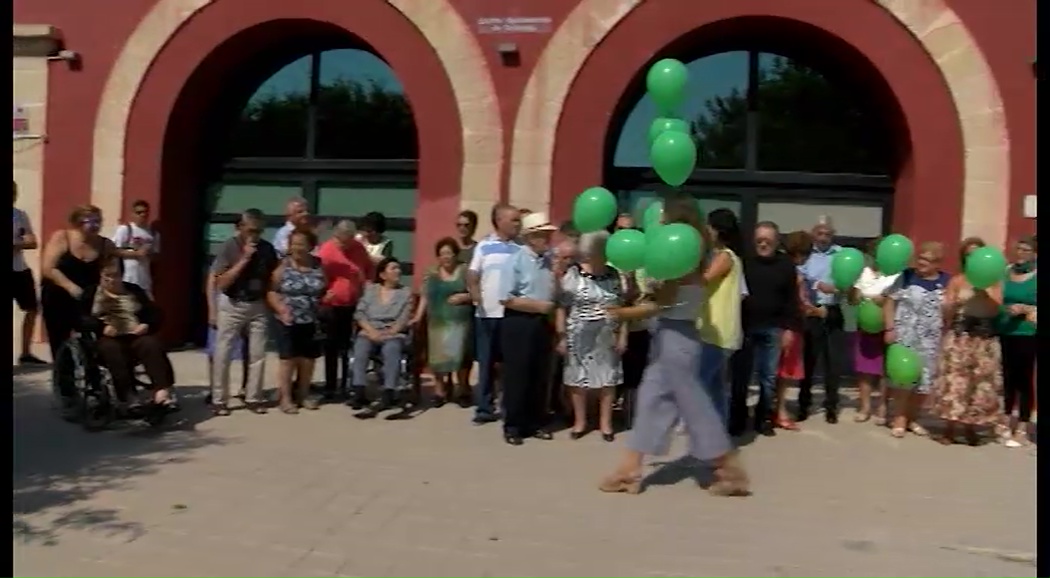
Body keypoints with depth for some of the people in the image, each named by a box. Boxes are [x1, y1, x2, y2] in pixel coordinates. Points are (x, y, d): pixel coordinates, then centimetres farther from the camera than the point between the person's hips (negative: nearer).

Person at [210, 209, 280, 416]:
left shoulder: (267, 248, -2)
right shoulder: (229, 247, -10)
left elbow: (273, 278, 11)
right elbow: (221, 283, -16)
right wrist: (244, 259, -21)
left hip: (258, 306, 3)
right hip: (232, 306, -3)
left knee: (257, 354, 6)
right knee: (222, 354, 1)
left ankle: (253, 398, 17)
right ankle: (218, 400, 10)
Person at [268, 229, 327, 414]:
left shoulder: (319, 266, 2)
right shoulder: (283, 266, -5)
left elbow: (325, 290, 14)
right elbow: (271, 291, -6)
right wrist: (281, 309, -19)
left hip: (312, 322, 3)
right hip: (289, 322, -3)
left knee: (308, 360, 12)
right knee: (288, 360, 0)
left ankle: (303, 394, 28)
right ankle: (285, 397, 11)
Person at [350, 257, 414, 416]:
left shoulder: (406, 292, 11)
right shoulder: (370, 289, 15)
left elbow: (404, 319, 0)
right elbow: (359, 313, 5)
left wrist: (388, 333, -15)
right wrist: (371, 331, -11)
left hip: (394, 334, -1)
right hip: (370, 332, 1)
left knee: (391, 349, -35)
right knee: (361, 348, -32)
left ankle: (388, 394, -42)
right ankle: (359, 391, -37)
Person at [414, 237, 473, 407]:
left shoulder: (465, 270, 1)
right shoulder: (432, 273, 9)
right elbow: (425, 297, 6)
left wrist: (464, 297, -15)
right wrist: (418, 316, -3)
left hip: (460, 321, -2)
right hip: (438, 321, 3)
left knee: (459, 354, -4)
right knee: (438, 355, 2)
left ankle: (462, 389, 11)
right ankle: (440, 390, 11)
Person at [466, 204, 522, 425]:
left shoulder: (521, 249, 3)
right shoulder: (484, 246, 5)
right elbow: (472, 278, 4)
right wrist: (478, 300, -9)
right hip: (487, 314, 1)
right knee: (486, 362, 7)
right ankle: (485, 408, 15)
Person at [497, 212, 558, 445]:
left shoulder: (549, 261, 7)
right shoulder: (515, 261, -11)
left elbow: (555, 294, 17)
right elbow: (506, 298, -17)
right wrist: (538, 306, -15)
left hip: (542, 323, 6)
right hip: (518, 323, -6)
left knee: (539, 376, 12)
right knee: (516, 376, 1)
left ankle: (534, 424, 25)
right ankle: (512, 426, 13)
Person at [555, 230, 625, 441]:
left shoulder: (614, 275, 2)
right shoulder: (572, 275, -7)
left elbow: (622, 308, 6)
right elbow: (561, 308, -5)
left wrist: (623, 335, 2)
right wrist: (561, 336, -7)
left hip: (607, 338, 2)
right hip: (579, 337, -2)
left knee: (607, 379, 7)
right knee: (579, 379, 8)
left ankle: (605, 422, 20)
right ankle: (579, 421, 23)